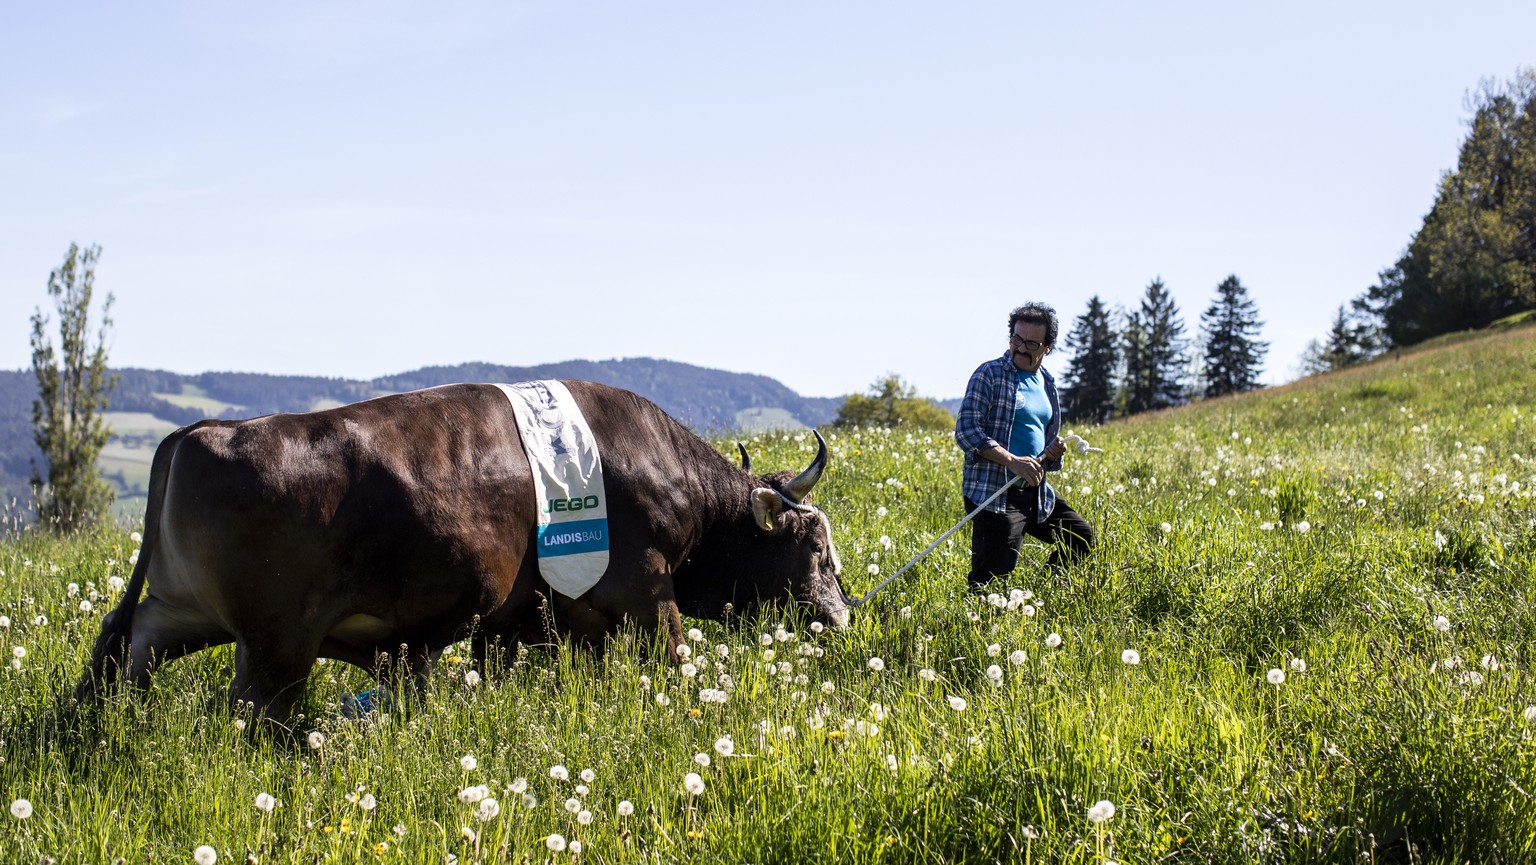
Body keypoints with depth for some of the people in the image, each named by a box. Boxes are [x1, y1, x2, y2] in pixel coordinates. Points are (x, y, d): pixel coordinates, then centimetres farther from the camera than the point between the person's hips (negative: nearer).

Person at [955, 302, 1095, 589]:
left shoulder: (1047, 385, 16)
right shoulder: (990, 374, -6)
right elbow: (966, 430, -15)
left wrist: (1054, 451, 2)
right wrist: (1013, 461, -25)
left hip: (1036, 492, 7)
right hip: (993, 494, -7)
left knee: (1081, 537, 14)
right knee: (990, 581, -13)